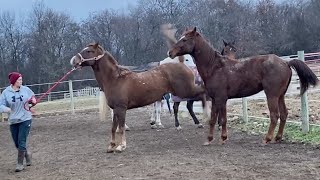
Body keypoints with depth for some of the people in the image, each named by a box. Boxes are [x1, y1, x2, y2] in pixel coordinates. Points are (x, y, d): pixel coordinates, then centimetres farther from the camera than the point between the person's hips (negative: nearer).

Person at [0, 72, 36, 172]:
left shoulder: (26, 90, -1)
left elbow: (33, 97, 17)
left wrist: (33, 101, -5)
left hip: (25, 119, -1)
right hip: (13, 121, 1)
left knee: (21, 142, -8)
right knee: (17, 143, 9)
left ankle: (20, 164, 1)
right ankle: (27, 154, 37)